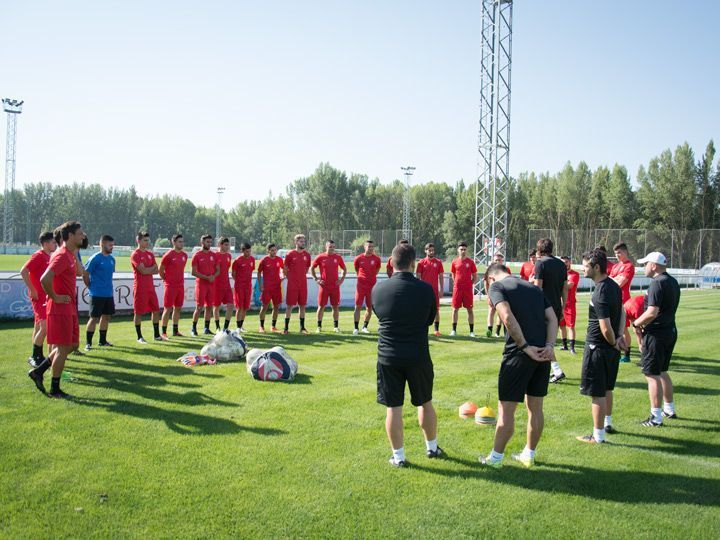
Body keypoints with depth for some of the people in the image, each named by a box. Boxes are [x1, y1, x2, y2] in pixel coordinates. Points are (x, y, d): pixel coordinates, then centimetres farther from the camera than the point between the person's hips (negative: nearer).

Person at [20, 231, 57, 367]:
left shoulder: (48, 257, 13)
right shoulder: (38, 256, -13)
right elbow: (24, 271, -22)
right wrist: (32, 290, -20)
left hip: (45, 297, 9)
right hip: (39, 297, -9)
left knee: (39, 327, 13)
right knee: (45, 327, -12)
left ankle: (38, 356, 20)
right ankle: (35, 357, -3)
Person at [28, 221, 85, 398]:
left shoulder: (70, 255, 13)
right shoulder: (62, 256, -18)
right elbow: (45, 279, -29)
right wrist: (55, 297, -18)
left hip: (69, 309, 10)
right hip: (61, 309, -10)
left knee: (71, 345, 15)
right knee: (63, 349, -2)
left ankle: (39, 371, 23)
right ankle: (55, 389, 8)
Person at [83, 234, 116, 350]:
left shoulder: (112, 259, 8)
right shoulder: (95, 258, -12)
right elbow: (85, 274, -10)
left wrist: (109, 288, 14)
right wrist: (91, 287, -4)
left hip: (109, 294, 7)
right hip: (97, 294, -7)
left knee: (106, 316, 12)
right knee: (94, 318, -3)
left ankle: (103, 341, 24)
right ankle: (88, 343, 5)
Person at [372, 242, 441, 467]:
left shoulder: (378, 289, -7)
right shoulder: (425, 289, -9)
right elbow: (430, 319, 5)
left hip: (388, 356, 0)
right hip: (418, 356, 0)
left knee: (393, 407, 8)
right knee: (425, 403, 19)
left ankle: (398, 456, 17)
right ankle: (432, 447, 35)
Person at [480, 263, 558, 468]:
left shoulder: (496, 286, 0)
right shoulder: (534, 288, 19)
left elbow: (508, 317, -17)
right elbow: (552, 318, 9)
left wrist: (526, 347, -14)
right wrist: (549, 346, -2)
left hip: (518, 353, -6)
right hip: (543, 353, 6)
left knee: (506, 409, 5)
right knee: (535, 408, 17)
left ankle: (496, 458, 16)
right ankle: (529, 455, 30)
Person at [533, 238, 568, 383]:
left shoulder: (541, 263, -9)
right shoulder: (561, 264, 11)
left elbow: (537, 288, -13)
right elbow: (565, 289, 13)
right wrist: (562, 308, 20)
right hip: (556, 307, 7)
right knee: (551, 340, 17)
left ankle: (557, 370, -12)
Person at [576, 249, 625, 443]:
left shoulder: (600, 294, -25)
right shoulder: (614, 286, 5)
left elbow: (605, 328, -26)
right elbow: (622, 312, 15)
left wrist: (613, 342, -8)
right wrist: (619, 337, 7)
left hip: (597, 348, -10)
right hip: (611, 348, 10)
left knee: (597, 394, 0)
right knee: (606, 389, 25)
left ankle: (598, 436, 9)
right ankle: (607, 424, 41)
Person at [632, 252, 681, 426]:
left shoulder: (657, 283, -20)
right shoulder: (673, 282, 11)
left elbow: (652, 312, -28)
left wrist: (636, 323, -12)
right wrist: (644, 323, 12)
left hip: (657, 334, -10)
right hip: (671, 331, 10)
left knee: (652, 375, -2)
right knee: (662, 372, 22)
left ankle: (656, 417, 2)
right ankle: (669, 410, 32)